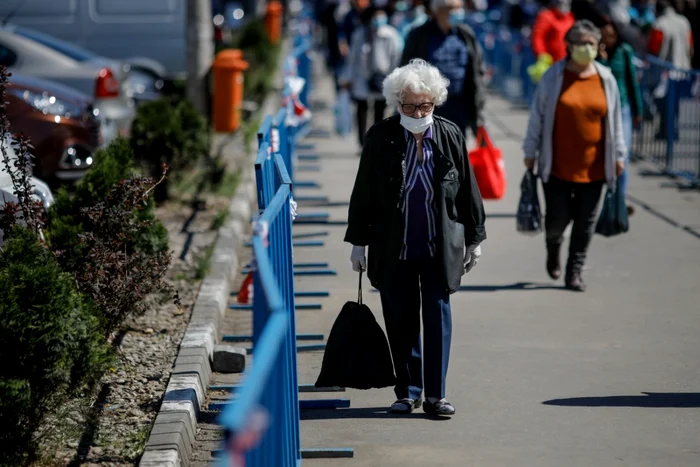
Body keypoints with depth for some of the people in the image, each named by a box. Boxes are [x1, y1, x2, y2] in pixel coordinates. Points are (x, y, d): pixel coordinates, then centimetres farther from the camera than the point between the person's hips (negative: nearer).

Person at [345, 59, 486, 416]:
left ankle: (435, 395, 5)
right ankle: (408, 392, 19)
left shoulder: (450, 136, 0)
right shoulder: (380, 138, -2)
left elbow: (468, 190, 8)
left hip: (440, 248, 0)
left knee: (438, 317, -1)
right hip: (394, 250, 0)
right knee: (400, 322, 6)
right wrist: (358, 242, 3)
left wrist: (475, 239, 9)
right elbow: (363, 193, 3)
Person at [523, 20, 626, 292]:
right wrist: (531, 152, 4)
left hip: (593, 167, 2)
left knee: (585, 224, 3)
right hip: (558, 165, -2)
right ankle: (553, 248, 34)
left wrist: (618, 155, 11)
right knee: (558, 217, 0)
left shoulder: (606, 79, 4)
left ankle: (574, 273, 14)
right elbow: (537, 117, 3)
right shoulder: (554, 77, -2)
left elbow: (615, 119, 12)